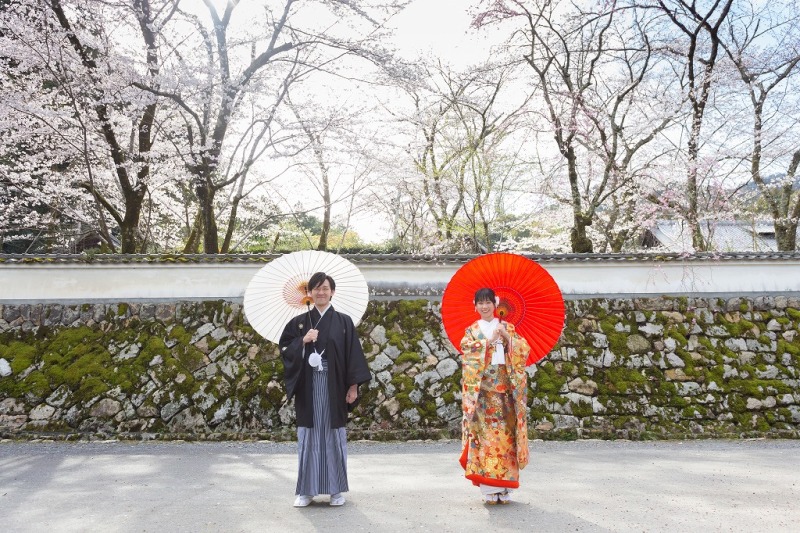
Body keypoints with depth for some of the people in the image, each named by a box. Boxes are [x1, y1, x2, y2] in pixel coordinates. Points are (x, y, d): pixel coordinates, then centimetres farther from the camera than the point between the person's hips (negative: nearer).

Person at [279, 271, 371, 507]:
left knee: (333, 434, 5)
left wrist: (353, 385, -6)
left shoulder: (344, 322, 2)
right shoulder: (299, 322, 7)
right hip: (308, 387, 1)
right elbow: (284, 350, 4)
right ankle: (306, 490, 16)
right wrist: (302, 341, -13)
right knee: (308, 435, 6)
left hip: (334, 386, -1)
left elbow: (353, 354, 0)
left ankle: (337, 489, 17)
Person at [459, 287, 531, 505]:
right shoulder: (471, 330, 10)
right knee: (484, 432, -5)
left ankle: (504, 487, 9)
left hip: (504, 387, 1)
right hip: (482, 388, -1)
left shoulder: (506, 327, 12)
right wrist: (490, 340, -16)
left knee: (505, 433, 0)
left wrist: (507, 337, -13)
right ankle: (488, 489, 0)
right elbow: (468, 349, -8)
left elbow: (523, 349, 1)